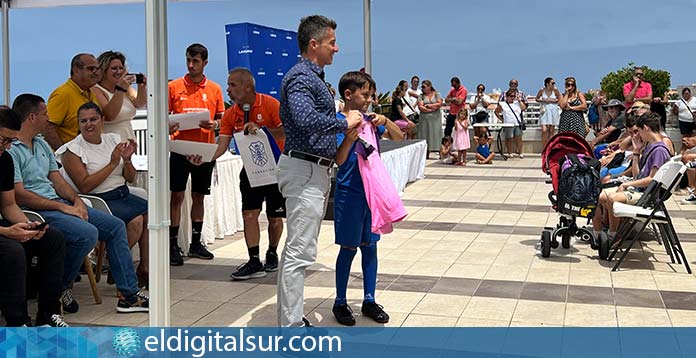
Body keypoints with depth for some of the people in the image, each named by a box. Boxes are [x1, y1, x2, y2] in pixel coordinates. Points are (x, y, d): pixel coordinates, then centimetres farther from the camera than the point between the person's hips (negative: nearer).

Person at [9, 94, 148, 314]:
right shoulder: (10, 150, -10)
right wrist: (62, 207, -17)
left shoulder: (41, 144, 19)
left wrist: (76, 200, -2)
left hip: (58, 204, 10)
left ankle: (128, 295, -1)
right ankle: (58, 289, -8)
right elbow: (19, 195, -17)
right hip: (34, 212, -10)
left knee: (115, 226, 0)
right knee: (88, 233, -30)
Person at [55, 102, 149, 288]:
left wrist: (127, 160, -8)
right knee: (135, 219, -27)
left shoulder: (113, 139, 12)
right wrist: (113, 163, -16)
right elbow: (84, 186, -16)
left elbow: (130, 178, 14)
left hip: (122, 194, 6)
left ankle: (144, 269, -10)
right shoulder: (72, 150, -4)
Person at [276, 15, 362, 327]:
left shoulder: (314, 77, 19)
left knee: (297, 249, 15)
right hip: (304, 170, -11)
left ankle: (292, 319, 24)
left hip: (315, 170, 11)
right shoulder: (300, 77, -14)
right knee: (299, 252, -8)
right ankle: (291, 327, -4)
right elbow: (306, 119, -31)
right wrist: (344, 122, -19)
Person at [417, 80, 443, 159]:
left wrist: (428, 105, -6)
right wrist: (433, 107, -8)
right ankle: (426, 154, -1)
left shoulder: (436, 94, 8)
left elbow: (439, 104, -4)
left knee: (436, 134, -4)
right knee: (425, 134, -3)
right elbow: (420, 107, -4)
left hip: (435, 118, -1)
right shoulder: (421, 96, 9)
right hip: (424, 118, 1)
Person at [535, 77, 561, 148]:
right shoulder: (542, 90, -3)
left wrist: (553, 100, -9)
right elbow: (537, 99, 9)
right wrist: (543, 100, -8)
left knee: (551, 131, 5)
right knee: (544, 130, -12)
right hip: (545, 111, -1)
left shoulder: (555, 90, -2)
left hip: (553, 112, 1)